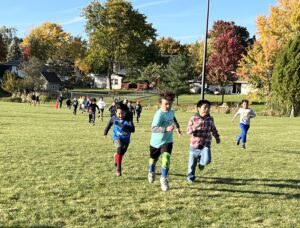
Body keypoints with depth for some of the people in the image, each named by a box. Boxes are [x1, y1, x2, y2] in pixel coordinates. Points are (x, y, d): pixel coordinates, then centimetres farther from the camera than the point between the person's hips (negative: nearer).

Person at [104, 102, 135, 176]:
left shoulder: (129, 119, -22)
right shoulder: (114, 118, -14)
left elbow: (133, 130, -33)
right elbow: (110, 123, 8)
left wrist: (124, 126, -45)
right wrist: (105, 132, 20)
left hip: (126, 139, 2)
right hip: (117, 137, -1)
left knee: (122, 153, 20)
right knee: (119, 150, -28)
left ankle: (116, 156, 57)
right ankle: (118, 169, -17)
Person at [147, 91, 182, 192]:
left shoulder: (171, 111, -9)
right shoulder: (159, 114, -30)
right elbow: (153, 129, -44)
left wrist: (177, 126, 18)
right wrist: (166, 129, -56)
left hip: (167, 141, 3)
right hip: (156, 142, -3)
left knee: (166, 158, -23)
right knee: (153, 159, 21)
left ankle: (164, 178, -5)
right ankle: (151, 172, 54)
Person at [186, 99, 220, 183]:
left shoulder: (210, 119, 2)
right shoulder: (193, 118, -8)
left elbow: (213, 129, 20)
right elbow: (188, 131, -9)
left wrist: (217, 137, 27)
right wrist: (194, 128, -28)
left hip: (205, 145, 1)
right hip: (194, 145, -1)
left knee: (207, 160, -21)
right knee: (192, 163, 9)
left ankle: (201, 162, 15)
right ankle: (190, 176, 34)